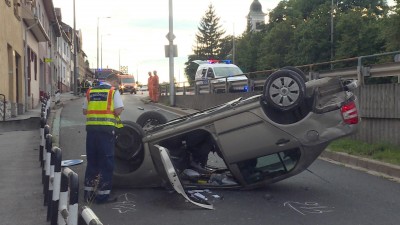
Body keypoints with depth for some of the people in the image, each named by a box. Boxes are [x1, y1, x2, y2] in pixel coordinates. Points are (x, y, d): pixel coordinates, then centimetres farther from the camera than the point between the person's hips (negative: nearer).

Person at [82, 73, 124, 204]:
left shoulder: (90, 91, 14)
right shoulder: (113, 91, 0)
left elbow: (84, 111, 13)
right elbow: (118, 110, -9)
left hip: (91, 128, 5)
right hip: (106, 129, -5)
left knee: (91, 161, 16)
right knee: (106, 163, 3)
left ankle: (88, 192, 22)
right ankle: (103, 195, 5)